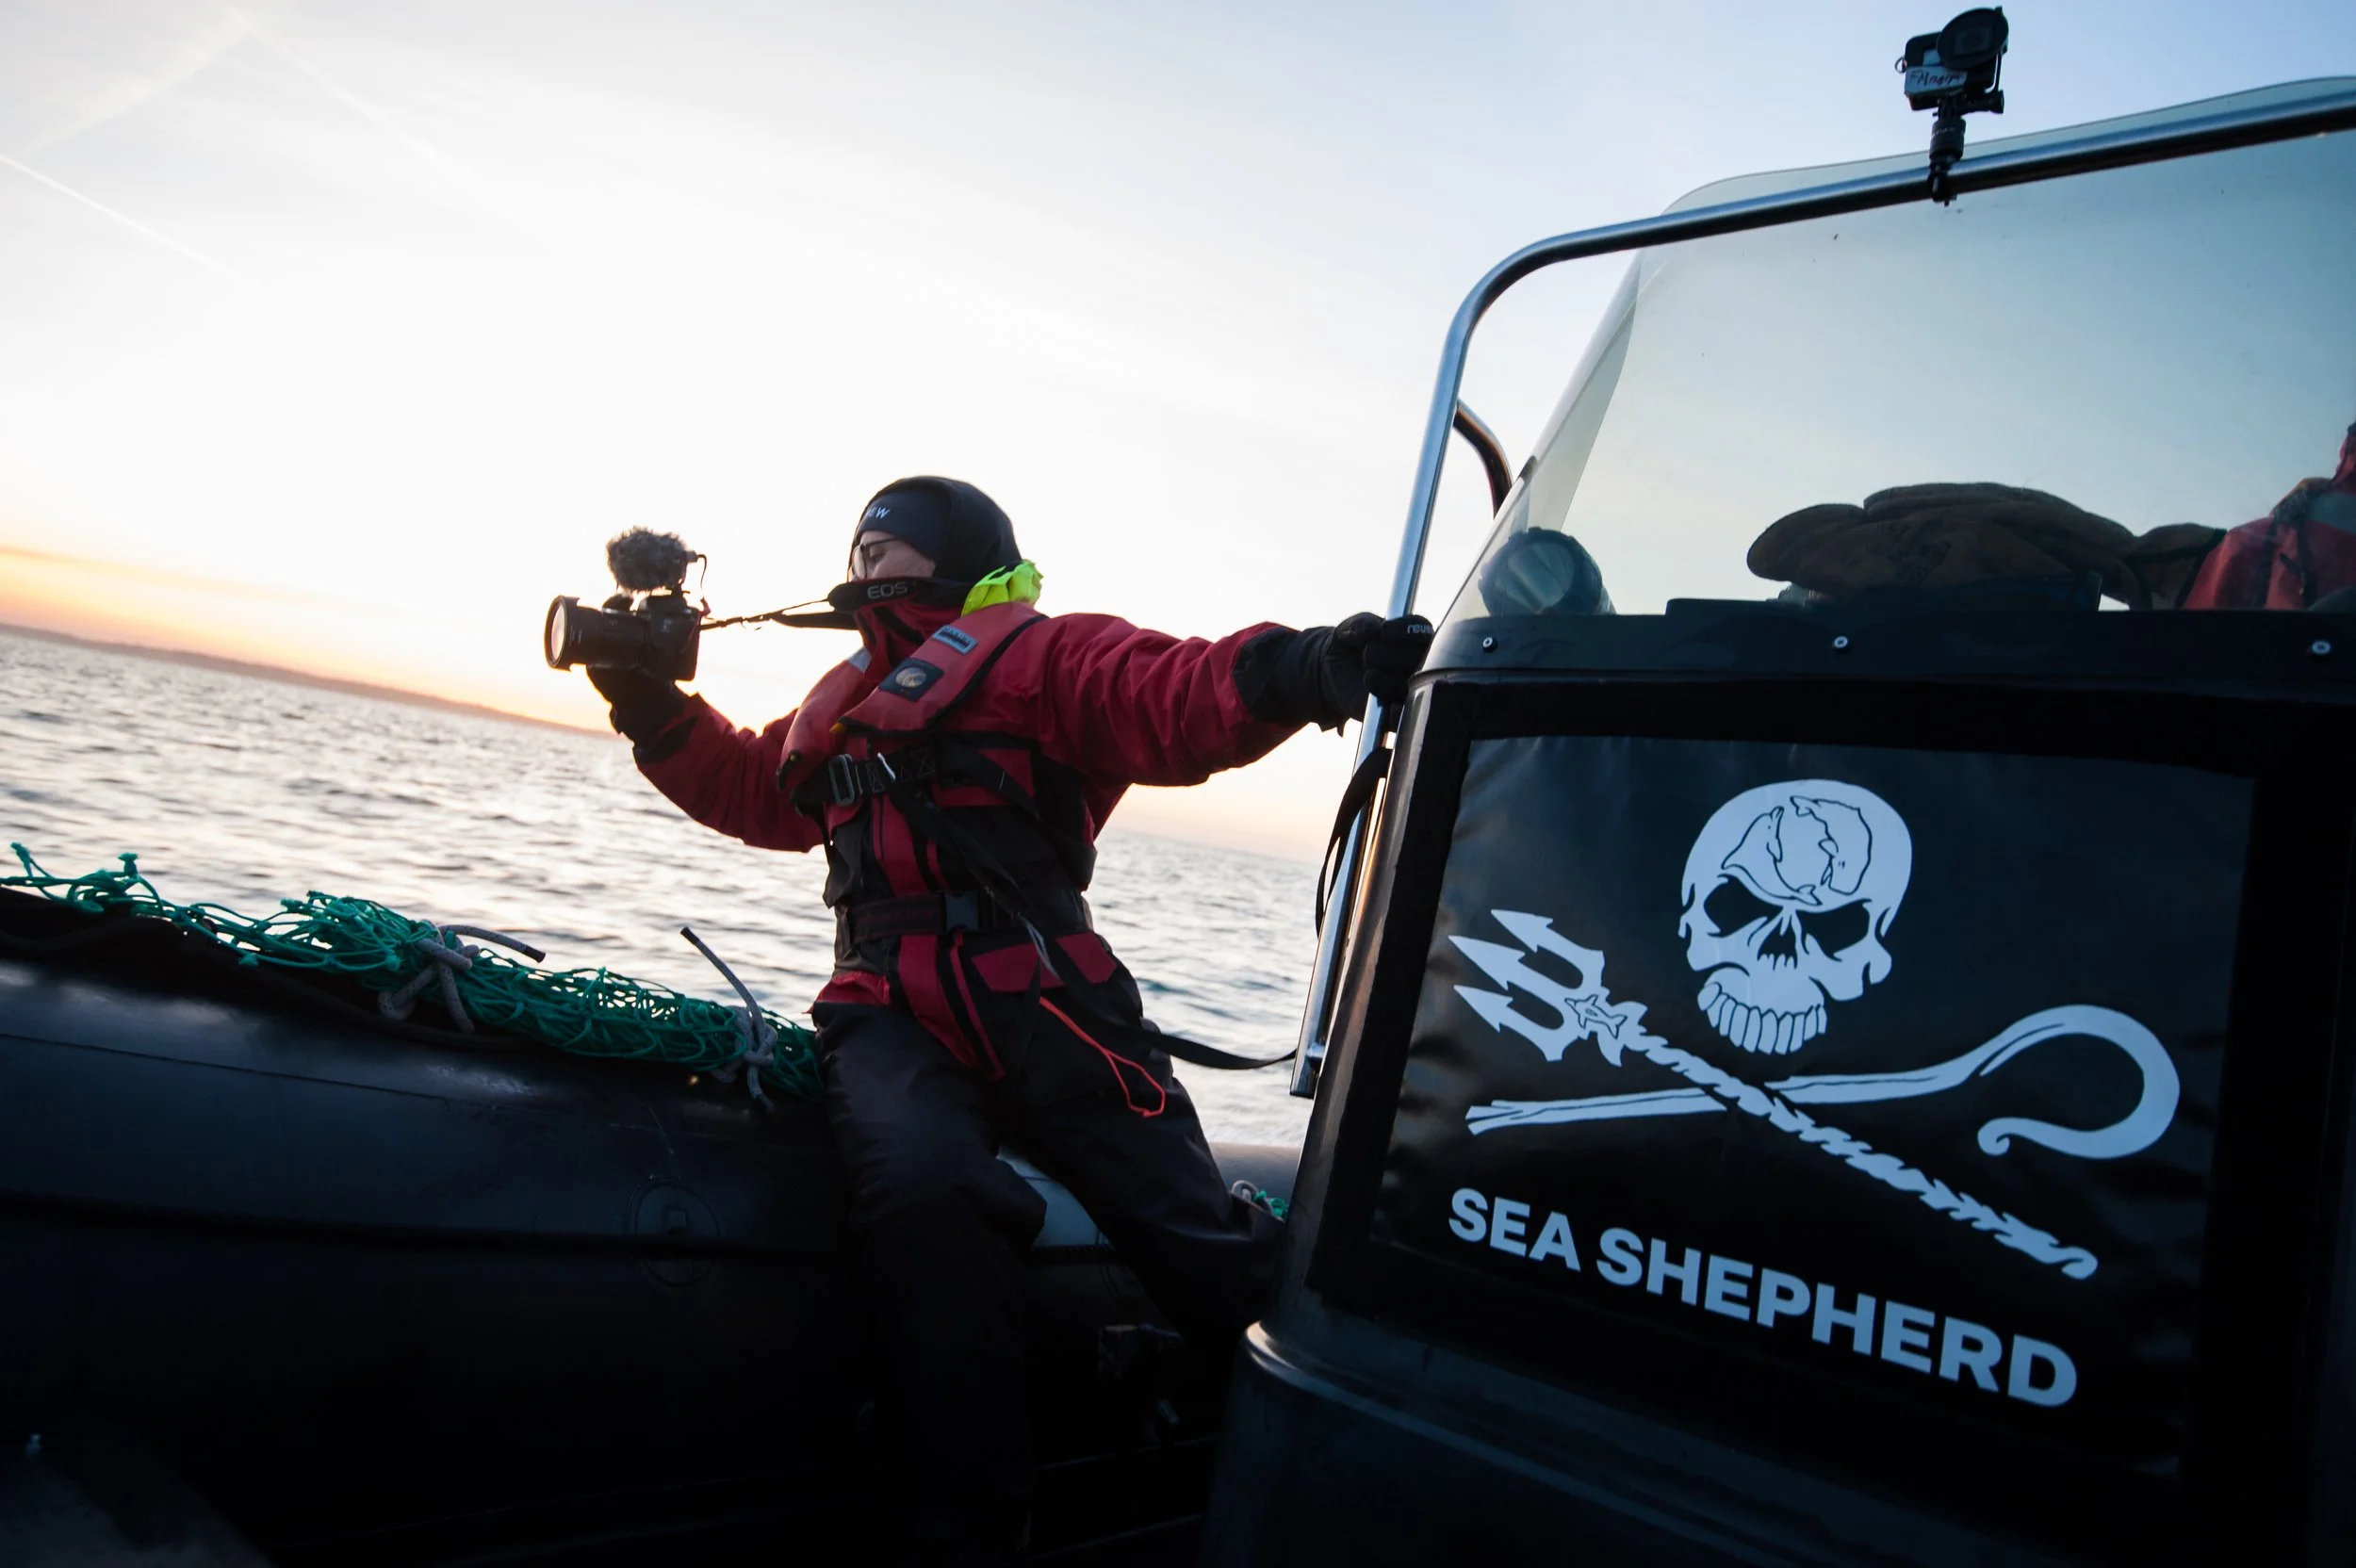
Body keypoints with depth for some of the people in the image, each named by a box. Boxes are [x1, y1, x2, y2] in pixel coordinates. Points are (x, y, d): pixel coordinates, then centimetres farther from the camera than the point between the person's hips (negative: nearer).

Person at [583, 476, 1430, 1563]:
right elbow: (748, 786, 39)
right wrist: (647, 696, 29)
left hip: (1046, 1007, -3)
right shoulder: (847, 701, 28)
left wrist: (1289, 671, -33)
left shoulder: (1039, 655, 6)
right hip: (892, 1013, 4)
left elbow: (1173, 699, -12)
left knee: (1213, 1261, -11)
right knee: (926, 1189, -33)